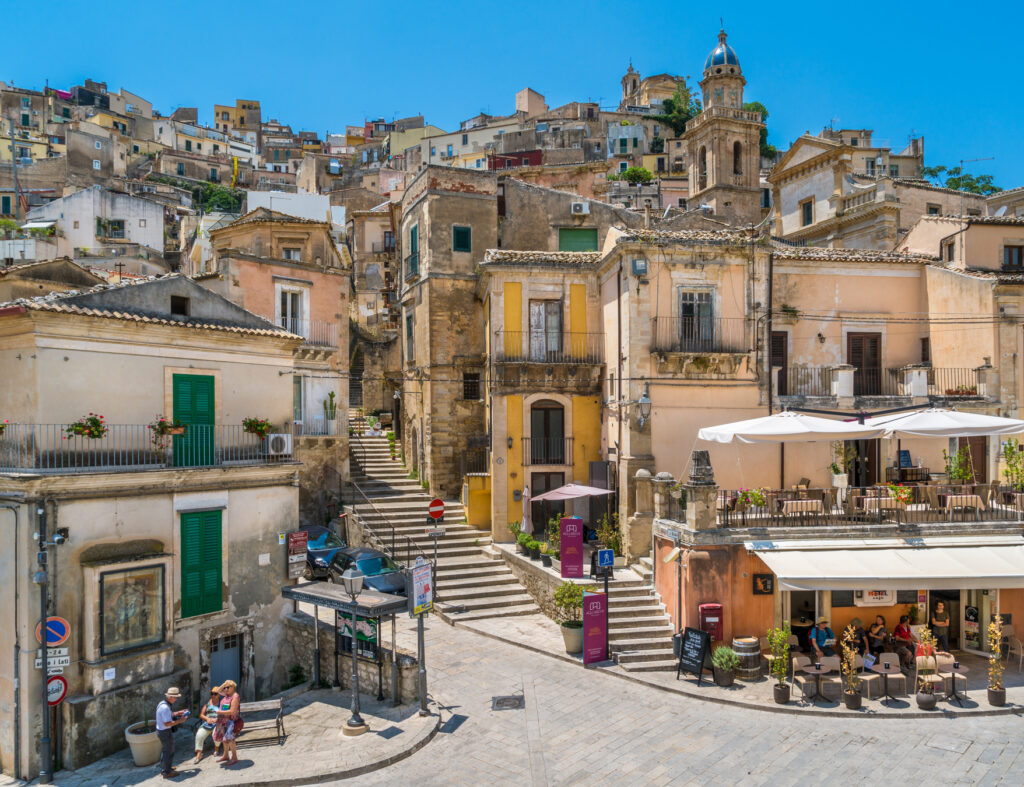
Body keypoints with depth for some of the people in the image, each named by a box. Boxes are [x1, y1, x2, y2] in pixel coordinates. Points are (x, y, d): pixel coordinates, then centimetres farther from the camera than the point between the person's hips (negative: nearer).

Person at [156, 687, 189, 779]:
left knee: (164, 750, 26)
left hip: (160, 730, 10)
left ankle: (164, 768, 42)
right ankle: (166, 772, 19)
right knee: (169, 752, 6)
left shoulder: (162, 703, 2)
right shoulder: (165, 707, -30)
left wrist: (178, 713, 6)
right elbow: (167, 723, -30)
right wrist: (180, 721, -22)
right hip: (165, 732, -10)